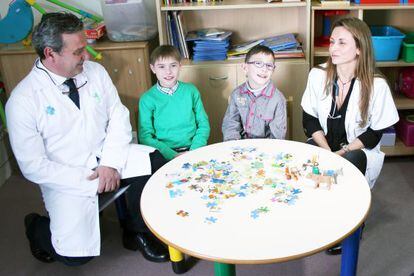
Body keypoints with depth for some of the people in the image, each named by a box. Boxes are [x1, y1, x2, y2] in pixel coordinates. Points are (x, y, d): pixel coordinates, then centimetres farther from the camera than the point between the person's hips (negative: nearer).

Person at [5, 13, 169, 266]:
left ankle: (137, 231, 2)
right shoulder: (23, 100, -15)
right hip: (67, 178, -4)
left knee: (154, 161, -22)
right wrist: (87, 180, -18)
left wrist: (111, 163, -14)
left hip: (106, 157, 5)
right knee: (77, 253, -19)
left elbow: (118, 115, 0)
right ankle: (37, 227, 17)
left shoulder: (95, 71, -2)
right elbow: (33, 165, -13)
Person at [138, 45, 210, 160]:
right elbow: (145, 136, -2)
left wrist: (193, 151, -7)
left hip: (193, 150, 1)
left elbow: (203, 125, 9)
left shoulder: (191, 91, 7)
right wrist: (173, 155, -14)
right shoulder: (147, 99, 0)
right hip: (165, 154, -1)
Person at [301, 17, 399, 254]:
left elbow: (374, 133, -10)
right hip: (324, 146, 3)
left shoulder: (376, 84, -15)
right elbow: (310, 120, -2)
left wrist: (341, 153, -20)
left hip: (358, 151, -2)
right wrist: (327, 151, -16)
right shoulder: (318, 75, -6)